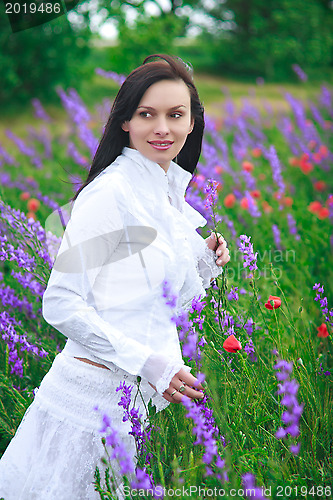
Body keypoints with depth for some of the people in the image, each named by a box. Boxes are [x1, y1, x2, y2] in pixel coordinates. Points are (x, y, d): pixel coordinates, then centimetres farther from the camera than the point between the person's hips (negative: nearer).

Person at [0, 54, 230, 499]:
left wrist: (206, 263, 2)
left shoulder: (173, 196, 12)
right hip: (96, 395, -8)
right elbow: (61, 304, -17)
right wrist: (148, 363, -21)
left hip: (150, 402, 8)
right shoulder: (109, 192, -14)